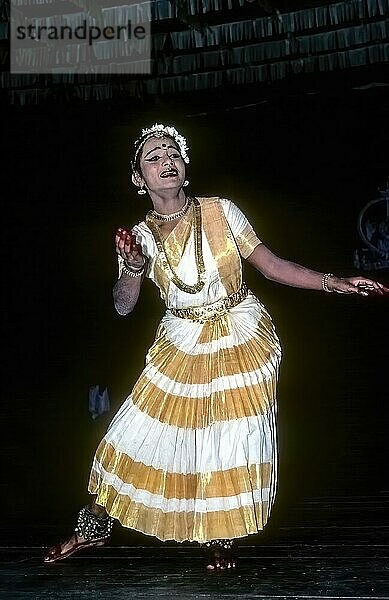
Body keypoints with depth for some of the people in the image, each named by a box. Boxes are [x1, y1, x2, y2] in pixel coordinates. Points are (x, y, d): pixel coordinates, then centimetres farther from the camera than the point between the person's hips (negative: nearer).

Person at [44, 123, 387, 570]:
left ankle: (221, 537, 19)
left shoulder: (221, 211, -8)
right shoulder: (139, 236, -4)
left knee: (233, 445, -1)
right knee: (140, 435, 2)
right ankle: (94, 528, 19)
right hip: (182, 348, 1)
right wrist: (133, 268, -25)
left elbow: (271, 266, -5)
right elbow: (123, 307, -6)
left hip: (243, 341, -1)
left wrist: (334, 283, -13)